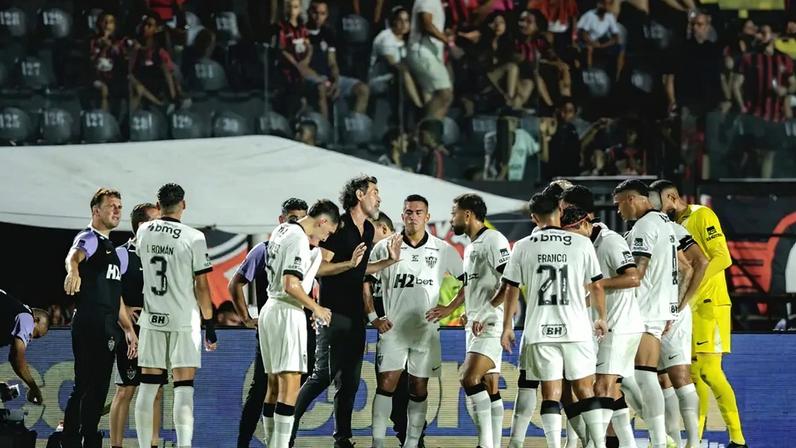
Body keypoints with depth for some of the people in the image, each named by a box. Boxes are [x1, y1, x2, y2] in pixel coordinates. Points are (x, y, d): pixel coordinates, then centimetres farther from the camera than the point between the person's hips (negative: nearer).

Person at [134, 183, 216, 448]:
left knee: (148, 387, 9)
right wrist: (209, 325, 1)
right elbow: (201, 286, -7)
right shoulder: (193, 238, -9)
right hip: (183, 320, -3)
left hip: (151, 320, 3)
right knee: (183, 389, -4)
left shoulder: (143, 232, 3)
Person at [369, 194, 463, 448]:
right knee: (386, 384, -8)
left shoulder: (443, 251, 2)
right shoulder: (385, 248, 1)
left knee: (419, 388, 5)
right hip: (393, 329, -1)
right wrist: (374, 318, -4)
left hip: (426, 330, 1)